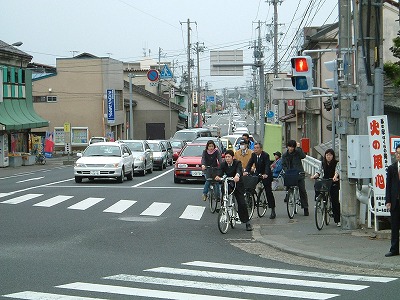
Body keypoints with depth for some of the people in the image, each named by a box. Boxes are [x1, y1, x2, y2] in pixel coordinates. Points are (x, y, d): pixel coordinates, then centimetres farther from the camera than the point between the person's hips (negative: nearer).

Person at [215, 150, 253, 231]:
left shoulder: (237, 163, -15)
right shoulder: (223, 164, -5)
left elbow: (239, 170, -35)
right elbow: (220, 172, -20)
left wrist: (237, 176, -58)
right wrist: (218, 176, -45)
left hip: (238, 185, -3)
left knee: (242, 203, -9)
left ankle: (247, 222, -1)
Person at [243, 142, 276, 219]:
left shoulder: (266, 155, -21)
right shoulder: (253, 155, -4)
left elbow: (267, 165, -32)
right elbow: (250, 163, -10)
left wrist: (266, 174, -49)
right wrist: (246, 171, -30)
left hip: (266, 175, -6)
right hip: (257, 174, 6)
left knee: (268, 191, -7)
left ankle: (273, 210, -2)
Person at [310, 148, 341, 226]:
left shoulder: (336, 163, -7)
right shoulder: (323, 163, 7)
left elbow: (337, 171, -23)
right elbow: (319, 171, 0)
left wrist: (335, 177, -44)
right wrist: (315, 176, -21)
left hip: (334, 183, -4)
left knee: (335, 201, -7)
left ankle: (337, 220, 0)